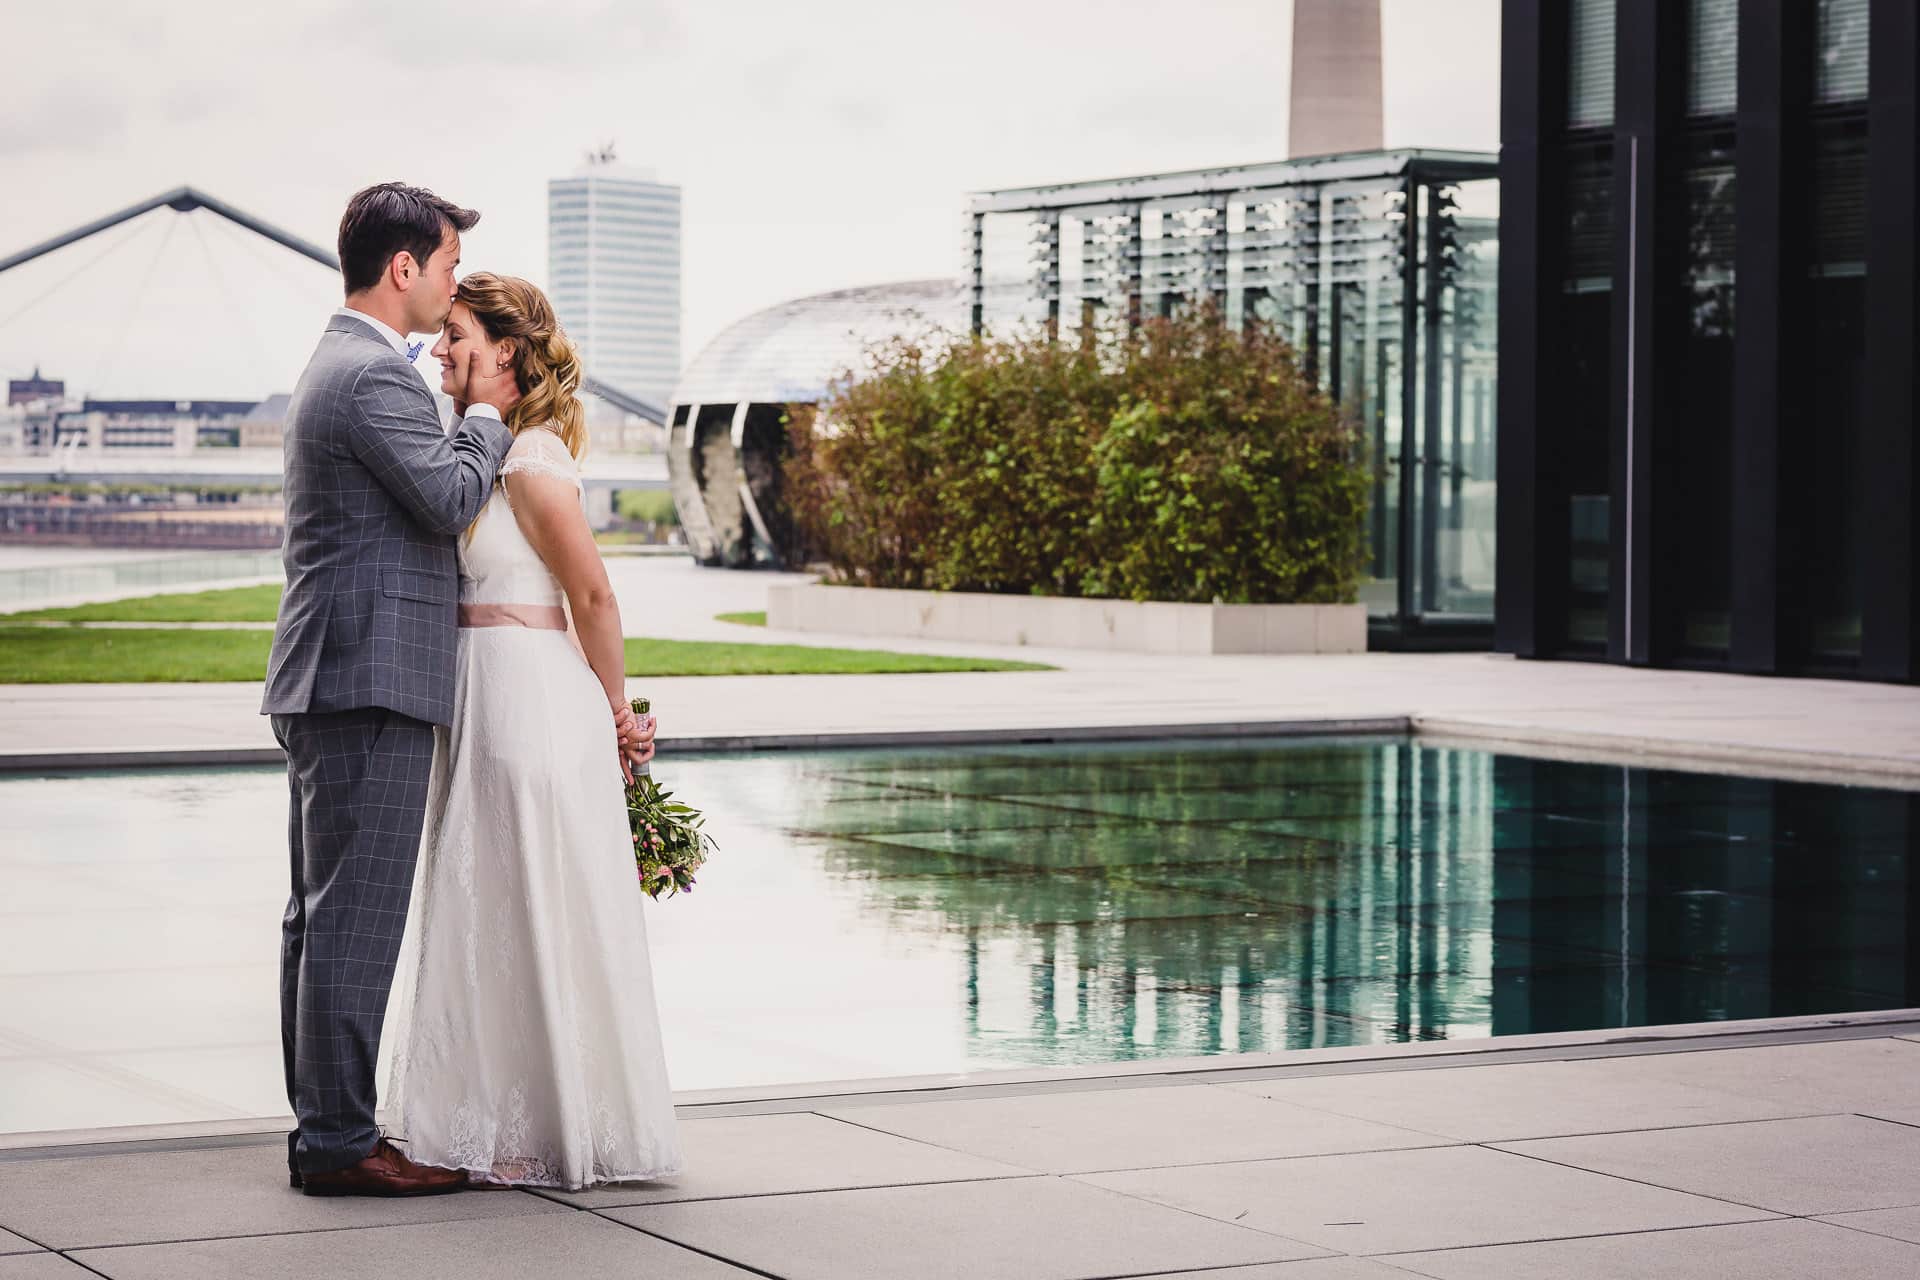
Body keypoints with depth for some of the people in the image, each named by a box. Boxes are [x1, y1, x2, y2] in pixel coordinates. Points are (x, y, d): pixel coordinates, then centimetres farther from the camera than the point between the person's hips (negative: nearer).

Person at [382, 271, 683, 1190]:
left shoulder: (532, 461, -16)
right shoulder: (493, 450, 12)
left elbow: (593, 595, -13)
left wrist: (617, 712, -4)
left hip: (533, 700, -10)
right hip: (484, 698, 10)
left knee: (535, 912, -2)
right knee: (489, 911, 13)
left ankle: (556, 1136, 7)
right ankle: (508, 1126, 21)